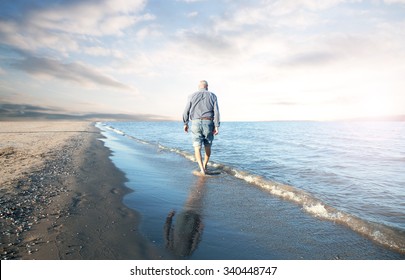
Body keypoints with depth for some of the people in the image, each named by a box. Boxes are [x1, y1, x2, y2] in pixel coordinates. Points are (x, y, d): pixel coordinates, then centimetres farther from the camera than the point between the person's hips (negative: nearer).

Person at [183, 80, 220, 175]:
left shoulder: (192, 96, 5)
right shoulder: (212, 96, 5)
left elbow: (186, 111, 2)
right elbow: (216, 112, -4)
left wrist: (185, 123, 15)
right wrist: (217, 126, -4)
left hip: (195, 123, -1)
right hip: (208, 123, 1)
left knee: (197, 147, 0)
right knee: (207, 146, 18)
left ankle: (202, 169, -12)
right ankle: (205, 165, 31)